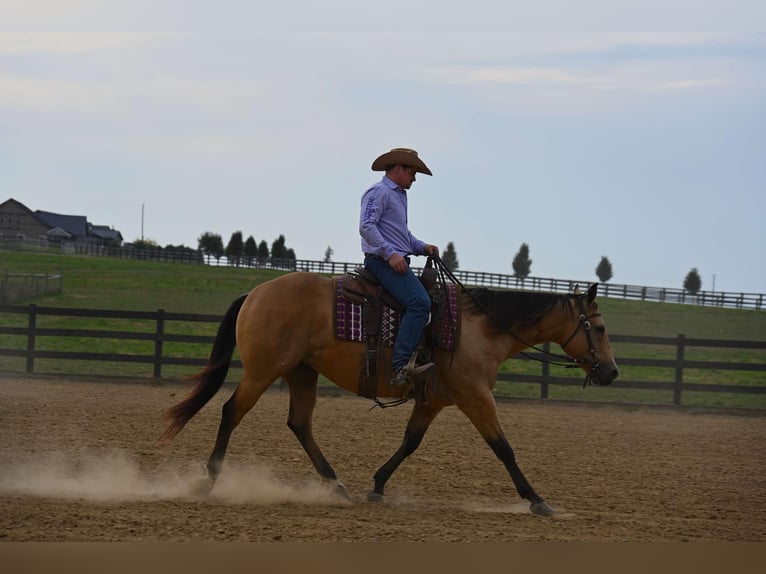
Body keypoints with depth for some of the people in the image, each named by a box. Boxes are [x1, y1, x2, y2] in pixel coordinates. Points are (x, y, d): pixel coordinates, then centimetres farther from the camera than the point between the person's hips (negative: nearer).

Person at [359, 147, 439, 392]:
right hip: (381, 261, -11)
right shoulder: (379, 192, -6)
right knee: (419, 302, -26)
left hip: (397, 261, 11)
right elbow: (366, 226, -18)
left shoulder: (399, 196, 25)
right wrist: (390, 253, -25)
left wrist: (423, 247, 14)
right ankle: (400, 367, -35)